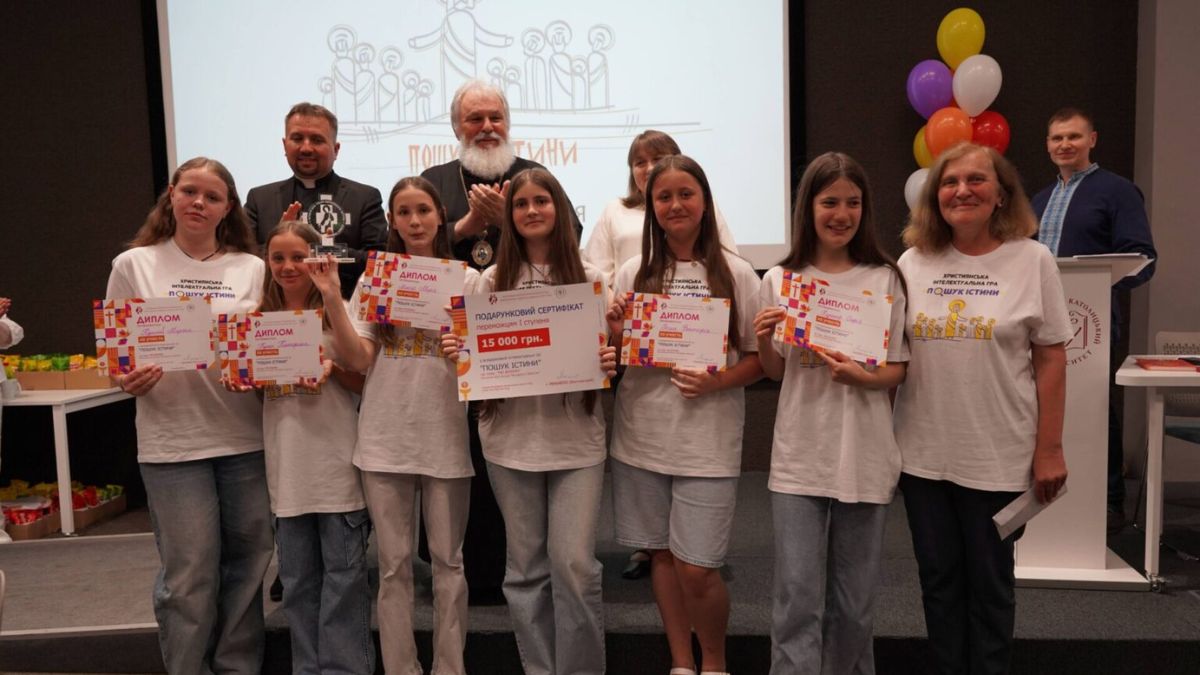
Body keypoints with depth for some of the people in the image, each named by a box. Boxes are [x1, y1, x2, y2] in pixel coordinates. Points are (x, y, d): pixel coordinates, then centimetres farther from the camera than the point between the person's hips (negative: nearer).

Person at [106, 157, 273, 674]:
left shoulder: (252, 268, 7)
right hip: (172, 440, -2)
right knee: (190, 574, 2)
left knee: (247, 564, 10)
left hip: (247, 436, 2)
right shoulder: (134, 265, 4)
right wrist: (127, 379, -17)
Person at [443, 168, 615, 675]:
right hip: (512, 438, 2)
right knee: (526, 566, 10)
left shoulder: (589, 279, 3)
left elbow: (605, 354, 7)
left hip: (575, 438, -1)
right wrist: (456, 350, -12)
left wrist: (609, 363, -15)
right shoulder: (492, 281, 6)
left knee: (574, 564, -4)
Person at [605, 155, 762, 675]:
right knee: (661, 554, 13)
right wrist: (613, 334, -11)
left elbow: (760, 357, 0)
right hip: (642, 435, 3)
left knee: (696, 568, -3)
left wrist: (718, 381, -17)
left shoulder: (736, 274, -3)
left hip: (707, 440, -3)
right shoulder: (632, 274, 5)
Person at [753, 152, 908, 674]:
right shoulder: (779, 280, 1)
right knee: (798, 596, 0)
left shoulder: (885, 279, 0)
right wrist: (762, 340, -12)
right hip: (799, 458, 0)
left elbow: (898, 370, 2)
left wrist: (862, 377, -19)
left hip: (865, 456, 1)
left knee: (855, 598, 13)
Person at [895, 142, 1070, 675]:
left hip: (999, 457, -2)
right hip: (924, 455, 3)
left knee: (989, 584, 11)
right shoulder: (913, 263, 3)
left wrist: (1049, 449, -5)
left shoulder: (1032, 260, -3)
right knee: (939, 579, 13)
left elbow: (1051, 359, -2)